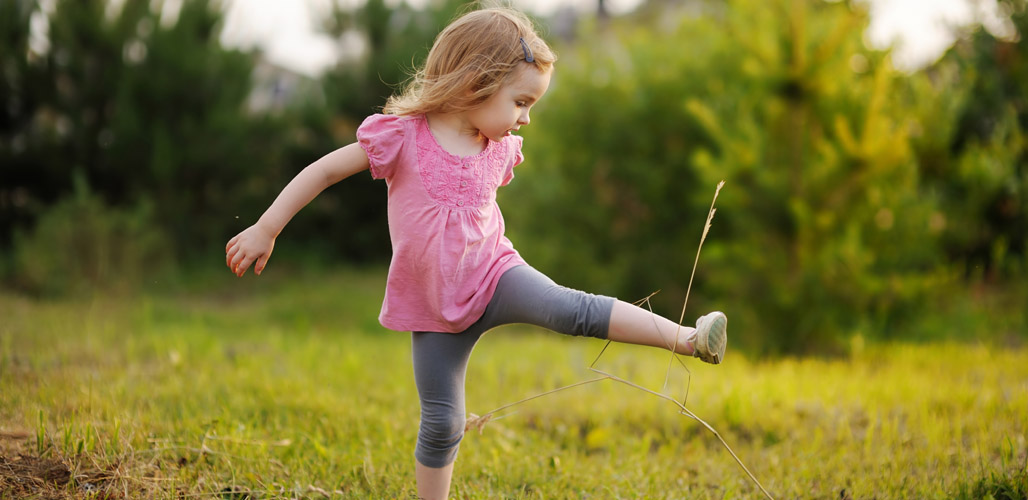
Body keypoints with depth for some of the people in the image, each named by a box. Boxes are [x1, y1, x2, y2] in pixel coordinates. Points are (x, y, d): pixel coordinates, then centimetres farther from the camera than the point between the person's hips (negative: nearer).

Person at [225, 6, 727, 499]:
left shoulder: (499, 150, -1)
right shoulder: (403, 137, -16)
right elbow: (325, 170, -9)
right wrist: (265, 229, -7)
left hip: (493, 274, 2)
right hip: (434, 309, -2)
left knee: (569, 308, -24)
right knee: (441, 424, 1)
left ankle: (689, 338, -30)